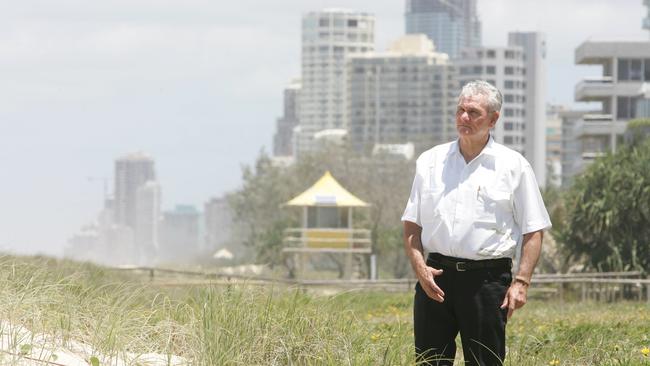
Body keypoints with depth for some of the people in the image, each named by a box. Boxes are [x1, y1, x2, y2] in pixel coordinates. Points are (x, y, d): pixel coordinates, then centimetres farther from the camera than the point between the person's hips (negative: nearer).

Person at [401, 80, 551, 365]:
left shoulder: (514, 165, 4)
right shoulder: (430, 162, 11)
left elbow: (533, 231, 2)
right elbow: (411, 225, 13)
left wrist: (521, 282, -8)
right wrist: (419, 267, -3)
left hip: (487, 278, -2)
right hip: (435, 277, 3)